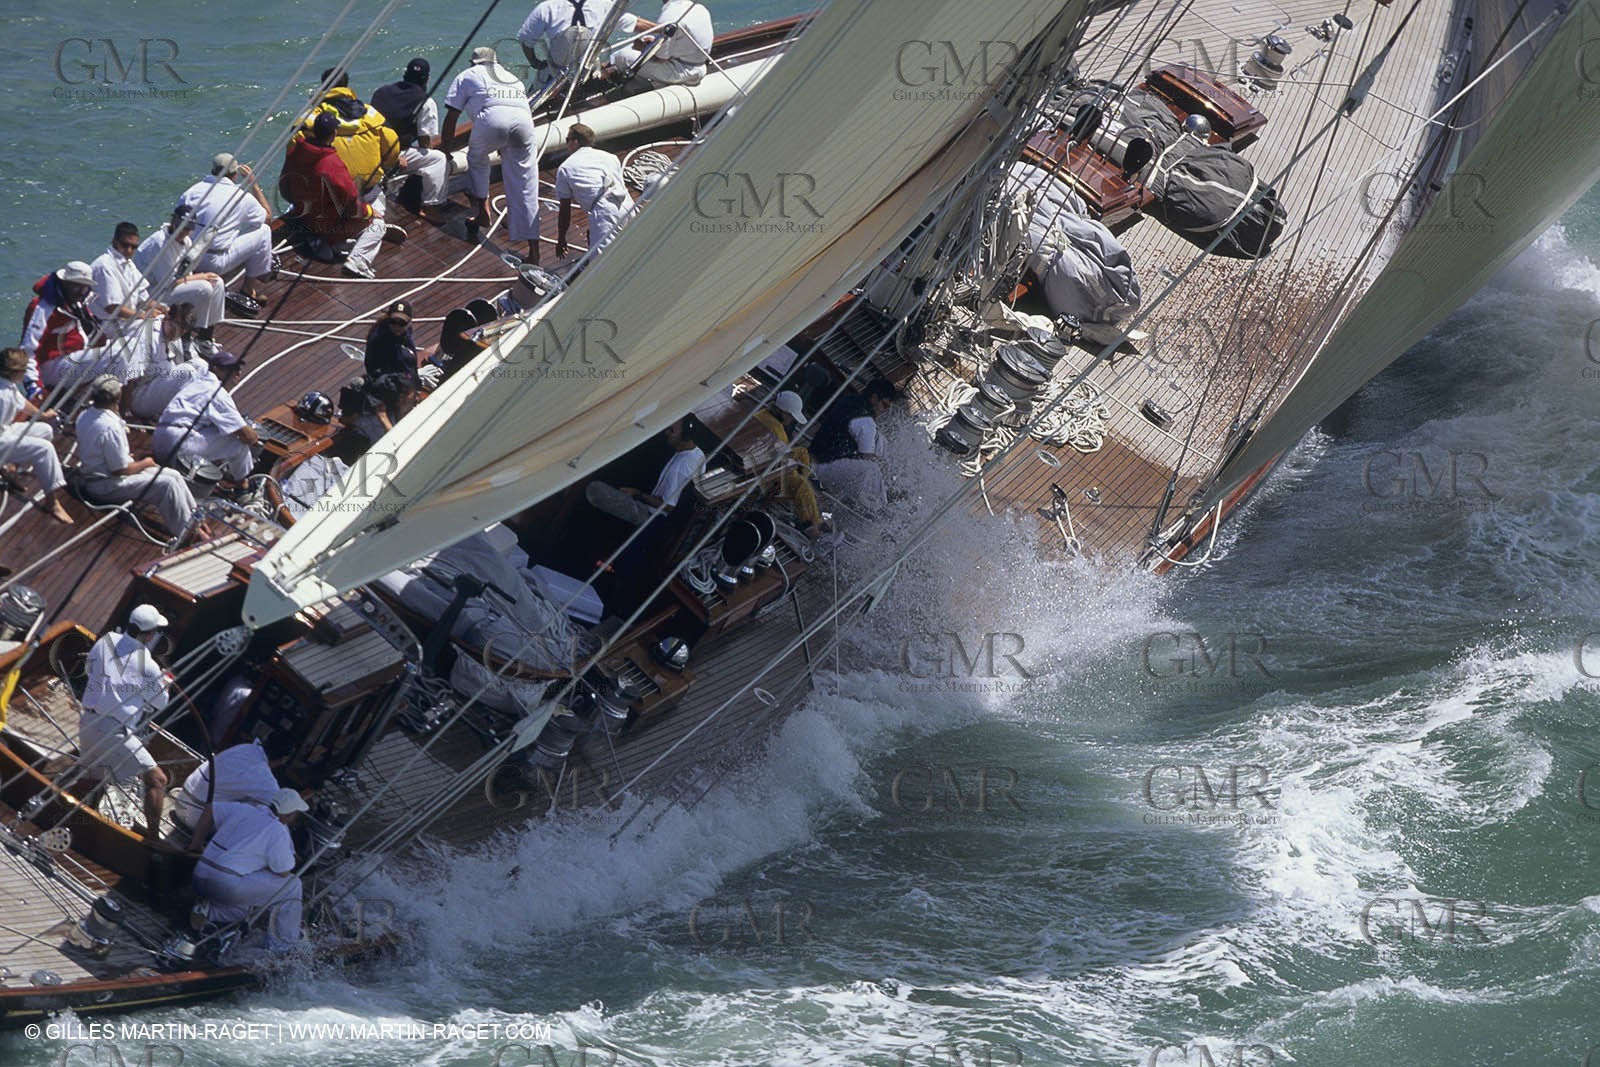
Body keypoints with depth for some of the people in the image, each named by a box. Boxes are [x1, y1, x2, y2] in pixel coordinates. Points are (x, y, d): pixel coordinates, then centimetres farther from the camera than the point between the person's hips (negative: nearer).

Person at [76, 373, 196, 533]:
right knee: (167, 484, -14)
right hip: (106, 486, -10)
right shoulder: (110, 428, -29)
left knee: (174, 476, 7)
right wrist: (145, 463, -5)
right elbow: (122, 470, -23)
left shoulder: (84, 416, 1)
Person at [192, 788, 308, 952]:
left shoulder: (242, 809, 10)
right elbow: (284, 872, -4)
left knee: (242, 909, 37)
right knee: (291, 885, 2)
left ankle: (206, 911, 10)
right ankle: (282, 942, 13)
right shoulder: (278, 832, -10)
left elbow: (209, 811, 24)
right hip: (227, 886, -8)